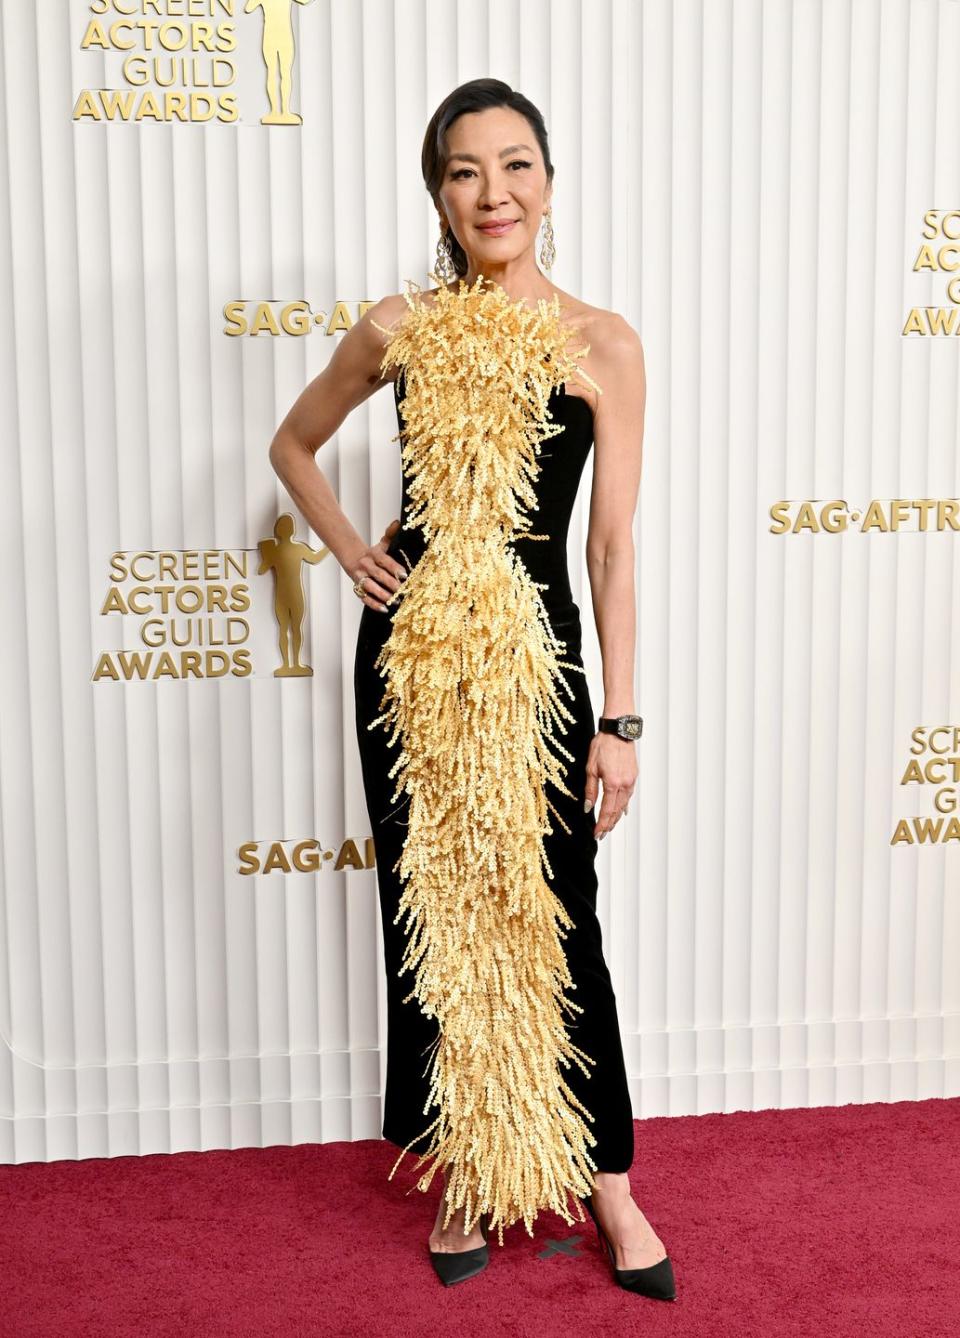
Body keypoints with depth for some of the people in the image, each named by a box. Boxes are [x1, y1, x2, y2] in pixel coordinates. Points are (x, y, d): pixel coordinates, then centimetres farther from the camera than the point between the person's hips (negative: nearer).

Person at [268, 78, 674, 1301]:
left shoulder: (603, 344, -2)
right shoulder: (399, 329, 2)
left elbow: (615, 546, -3)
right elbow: (293, 443, 18)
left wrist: (618, 719, -5)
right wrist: (348, 550, 3)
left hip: (534, 657, -1)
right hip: (411, 651, 2)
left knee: (552, 916, 4)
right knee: (433, 911, 10)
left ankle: (602, 1174, 25)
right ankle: (465, 1168, 29)